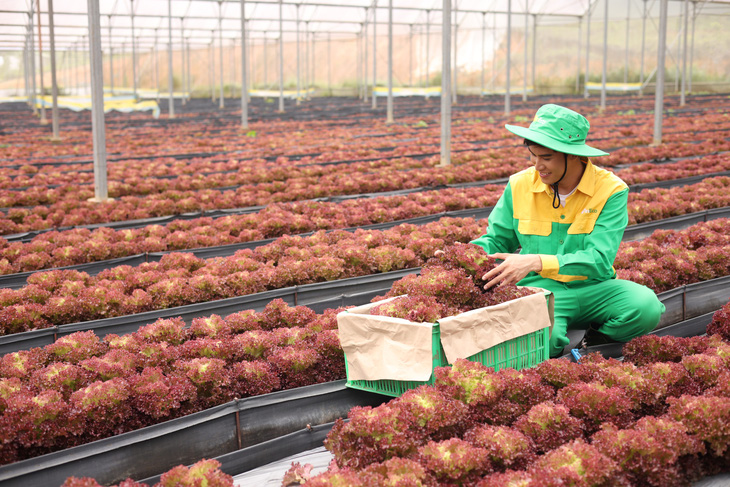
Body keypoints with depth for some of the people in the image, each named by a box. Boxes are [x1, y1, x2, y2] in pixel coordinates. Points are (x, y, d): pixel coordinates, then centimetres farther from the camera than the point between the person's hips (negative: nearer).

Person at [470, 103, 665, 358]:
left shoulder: (611, 190, -10)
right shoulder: (520, 185, -1)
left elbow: (599, 260, -20)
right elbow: (496, 240, 11)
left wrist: (537, 262, -33)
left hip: (592, 289, 1)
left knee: (647, 306, -29)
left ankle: (593, 344, -1)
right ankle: (554, 347, 1)